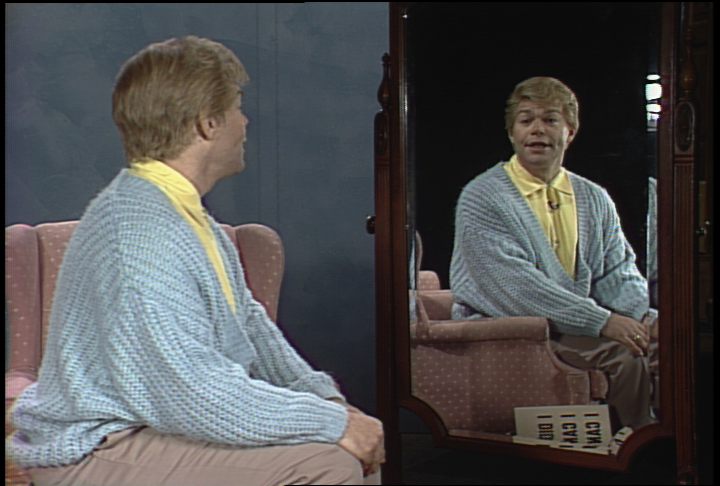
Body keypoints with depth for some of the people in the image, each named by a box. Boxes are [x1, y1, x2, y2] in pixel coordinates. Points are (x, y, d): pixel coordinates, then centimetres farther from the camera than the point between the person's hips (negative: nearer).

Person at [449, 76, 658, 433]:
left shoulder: (595, 200, 16)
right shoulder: (482, 198, -6)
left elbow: (618, 274, 13)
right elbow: (514, 285, -17)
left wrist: (645, 317, -11)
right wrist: (602, 321, -23)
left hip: (576, 329, 6)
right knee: (624, 357, -27)